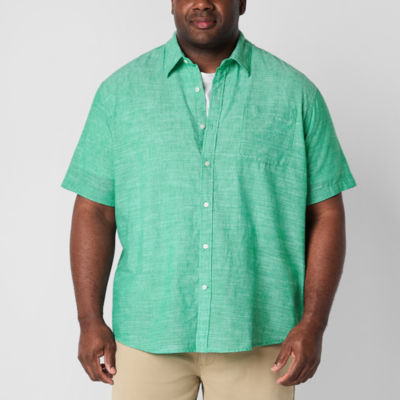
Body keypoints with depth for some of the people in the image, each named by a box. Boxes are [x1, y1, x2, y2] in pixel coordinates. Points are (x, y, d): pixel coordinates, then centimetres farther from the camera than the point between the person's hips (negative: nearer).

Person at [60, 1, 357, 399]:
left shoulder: (295, 93, 2)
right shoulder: (121, 91, 4)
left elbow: (325, 213, 1)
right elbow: (94, 211, 3)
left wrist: (313, 323, -7)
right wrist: (90, 320, -3)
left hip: (257, 334, 0)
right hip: (149, 332, 1)